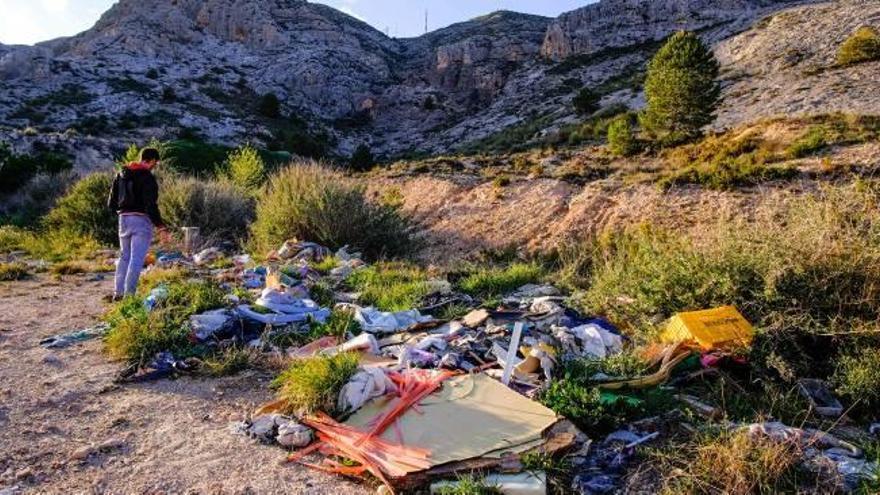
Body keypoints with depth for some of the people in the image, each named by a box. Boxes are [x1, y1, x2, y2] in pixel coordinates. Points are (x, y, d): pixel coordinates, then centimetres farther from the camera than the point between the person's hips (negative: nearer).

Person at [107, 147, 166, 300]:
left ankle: (118, 292, 21)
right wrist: (160, 225, -15)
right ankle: (129, 294, -4)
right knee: (136, 259, -4)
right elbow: (151, 205, -20)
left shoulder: (121, 174, 10)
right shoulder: (147, 178, -13)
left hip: (124, 219, 8)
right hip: (141, 220, -8)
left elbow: (111, 203, 13)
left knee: (124, 256, 18)